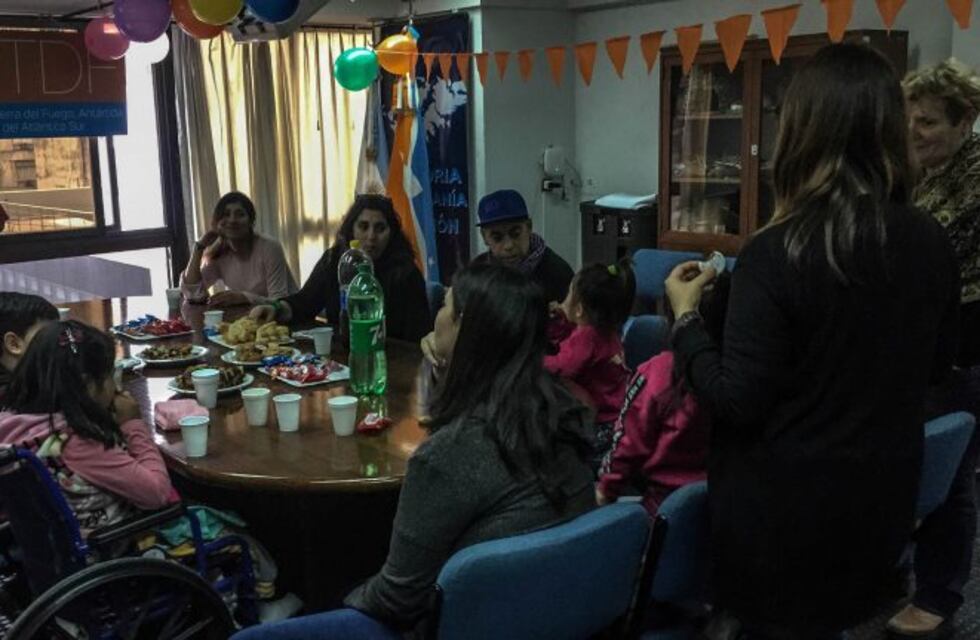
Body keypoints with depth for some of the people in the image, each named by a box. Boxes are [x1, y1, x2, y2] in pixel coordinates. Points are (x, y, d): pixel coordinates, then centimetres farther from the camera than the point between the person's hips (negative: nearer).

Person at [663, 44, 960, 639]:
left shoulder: (778, 252, -24)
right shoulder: (933, 243, -6)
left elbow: (737, 401, -20)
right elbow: (938, 362, 9)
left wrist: (687, 316, -7)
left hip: (787, 506, -5)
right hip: (882, 498, 5)